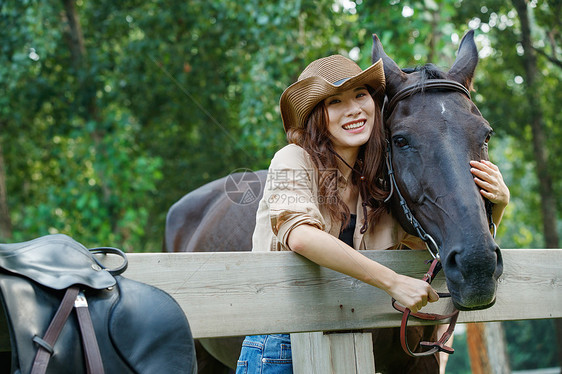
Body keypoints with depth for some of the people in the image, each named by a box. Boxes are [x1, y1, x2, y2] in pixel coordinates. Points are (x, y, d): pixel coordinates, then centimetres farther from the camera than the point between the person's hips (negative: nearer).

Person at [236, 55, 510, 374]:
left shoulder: (382, 186, 6)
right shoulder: (293, 160, -9)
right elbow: (300, 236, -28)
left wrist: (498, 204, -13)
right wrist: (392, 281, -32)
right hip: (280, 347, -5)